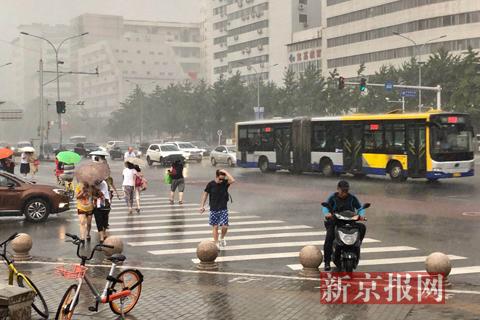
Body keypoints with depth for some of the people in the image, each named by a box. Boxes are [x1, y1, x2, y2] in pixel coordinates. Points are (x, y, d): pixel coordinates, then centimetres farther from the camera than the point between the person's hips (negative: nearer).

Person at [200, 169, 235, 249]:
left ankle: (222, 238, 23)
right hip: (214, 209, 0)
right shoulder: (211, 184, -7)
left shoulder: (225, 183, -5)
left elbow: (233, 180, -25)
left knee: (225, 226, -6)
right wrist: (202, 206, 1)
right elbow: (205, 194, 2)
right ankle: (216, 243, 17)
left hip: (223, 209, 0)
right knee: (215, 227, 5)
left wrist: (225, 172, -20)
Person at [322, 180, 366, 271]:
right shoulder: (332, 198, 1)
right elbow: (326, 207, -12)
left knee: (362, 227, -23)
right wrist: (327, 213, -36)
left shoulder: (352, 198, 6)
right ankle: (327, 262, -13)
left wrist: (361, 215, -20)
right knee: (328, 239, -24)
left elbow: (360, 208, 4)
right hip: (334, 222, -2)